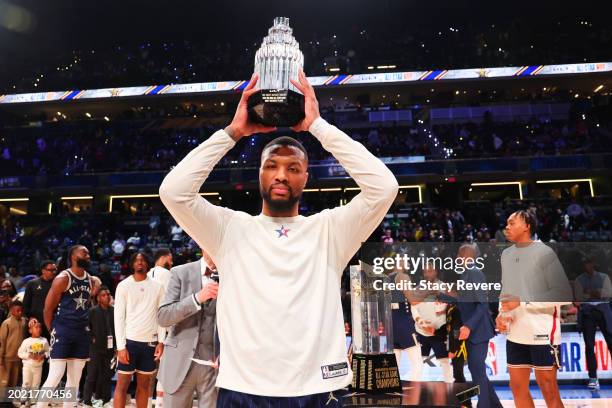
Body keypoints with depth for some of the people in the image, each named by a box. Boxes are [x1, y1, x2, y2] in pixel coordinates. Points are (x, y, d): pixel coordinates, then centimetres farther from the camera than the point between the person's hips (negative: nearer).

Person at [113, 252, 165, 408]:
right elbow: (118, 317, -3)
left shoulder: (157, 286, 6)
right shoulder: (124, 285, 0)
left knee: (144, 385, 11)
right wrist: (121, 346, -10)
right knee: (122, 385, 1)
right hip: (129, 340, -2)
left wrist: (161, 341, -3)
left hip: (150, 342, 2)